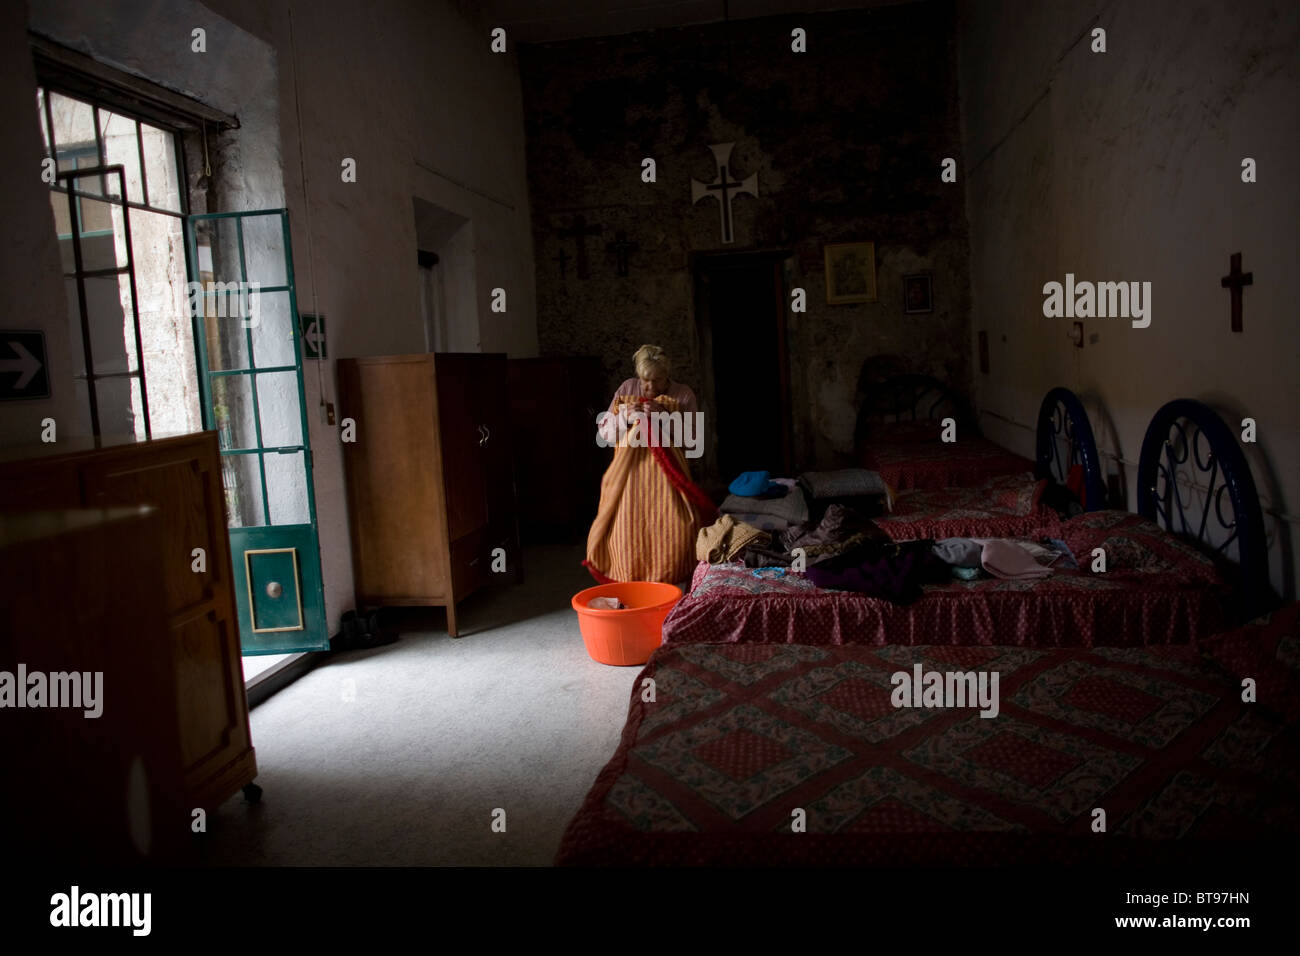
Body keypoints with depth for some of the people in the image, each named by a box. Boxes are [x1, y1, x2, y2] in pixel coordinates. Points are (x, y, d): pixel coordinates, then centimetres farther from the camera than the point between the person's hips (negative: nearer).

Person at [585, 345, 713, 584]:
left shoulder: (683, 395, 2)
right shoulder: (627, 389, 6)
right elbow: (604, 432, 7)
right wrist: (624, 416, -12)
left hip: (666, 475, -1)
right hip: (630, 472, 1)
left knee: (675, 530, -9)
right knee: (629, 531, -3)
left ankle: (670, 585, 6)